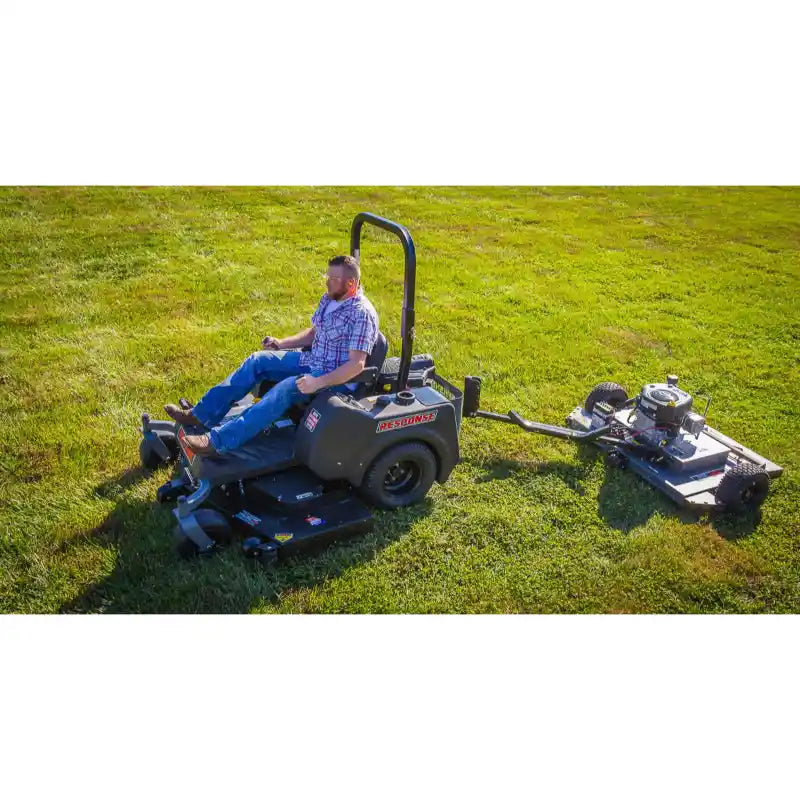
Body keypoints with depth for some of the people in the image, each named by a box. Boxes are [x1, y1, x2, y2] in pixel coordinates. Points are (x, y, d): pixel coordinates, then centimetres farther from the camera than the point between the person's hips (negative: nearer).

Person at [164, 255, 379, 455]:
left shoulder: (362, 314, -21)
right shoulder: (329, 299, 6)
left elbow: (356, 364, -26)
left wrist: (318, 383, -31)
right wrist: (281, 343, 6)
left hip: (337, 378, -9)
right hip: (312, 361, 9)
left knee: (284, 389, -32)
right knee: (258, 361, -2)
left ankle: (217, 441, -34)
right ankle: (201, 415, -1)